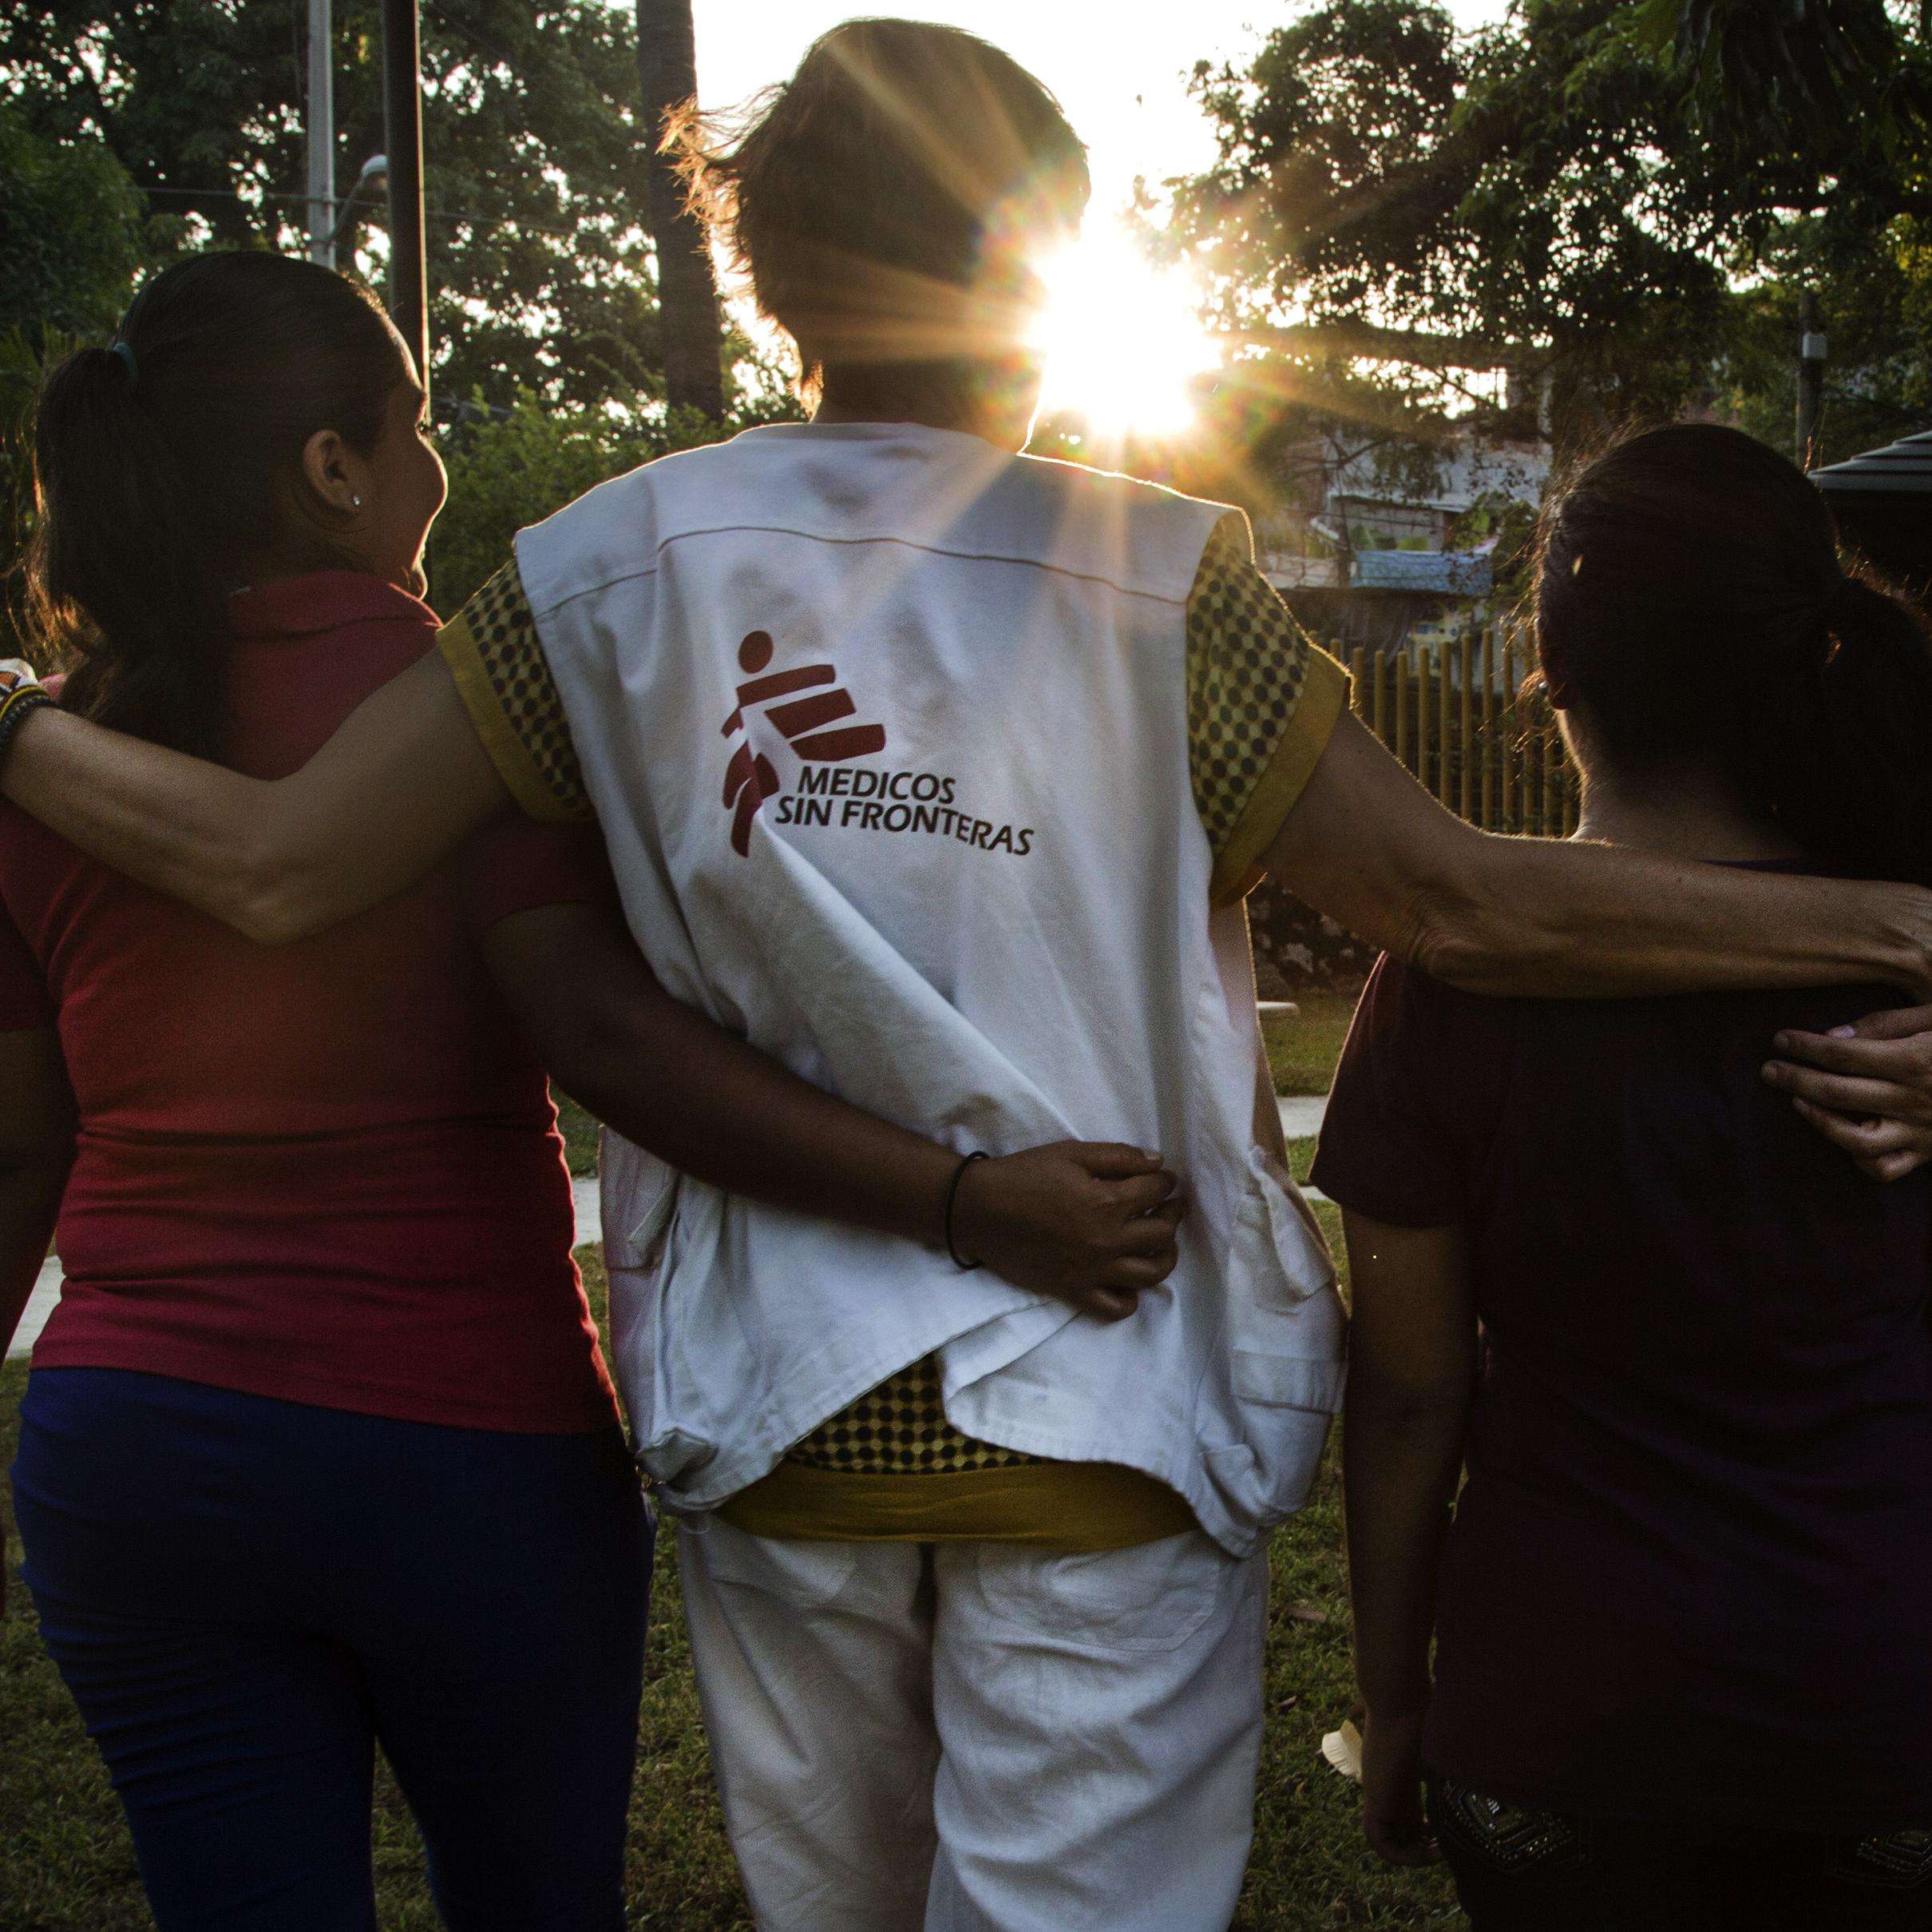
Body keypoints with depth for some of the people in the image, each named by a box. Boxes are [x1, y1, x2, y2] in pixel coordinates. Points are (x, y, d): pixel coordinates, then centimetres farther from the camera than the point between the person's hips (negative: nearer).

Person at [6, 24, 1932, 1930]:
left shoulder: (621, 564, -4)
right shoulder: (1150, 576, -11)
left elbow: (278, 867, -4)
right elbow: (1449, 899, -13)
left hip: (772, 1415, 4)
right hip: (1101, 1419, -3)